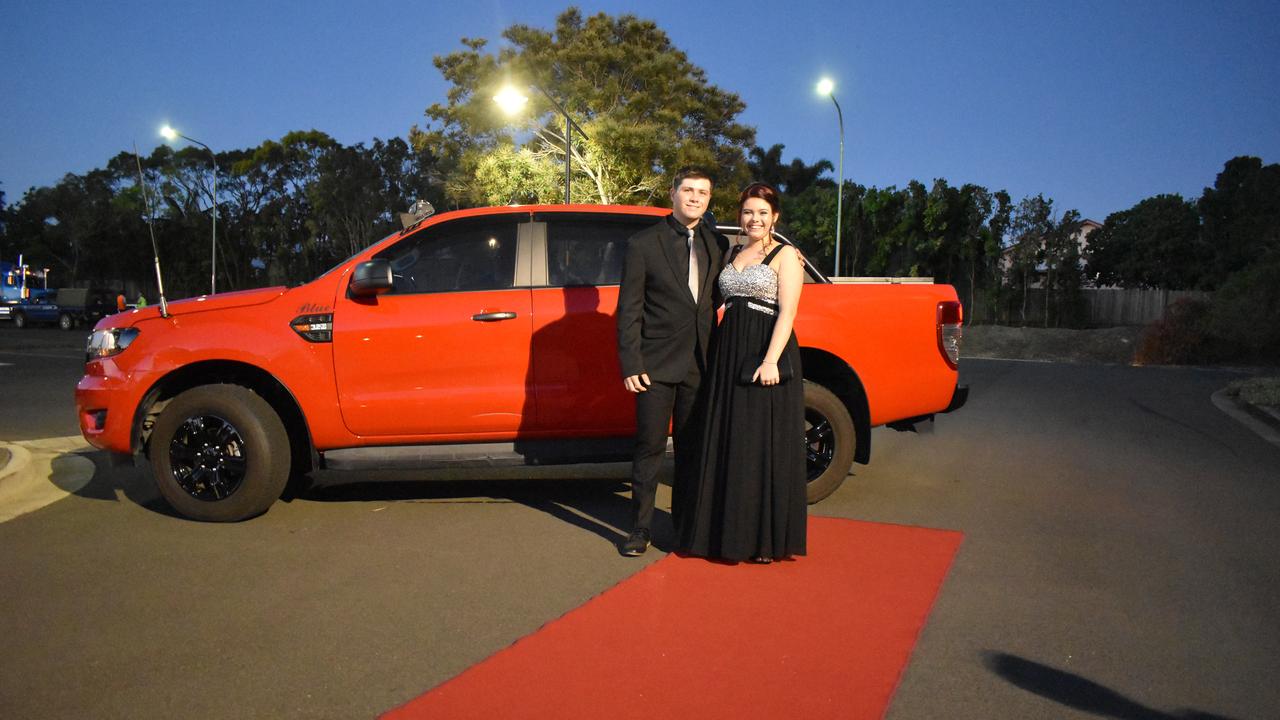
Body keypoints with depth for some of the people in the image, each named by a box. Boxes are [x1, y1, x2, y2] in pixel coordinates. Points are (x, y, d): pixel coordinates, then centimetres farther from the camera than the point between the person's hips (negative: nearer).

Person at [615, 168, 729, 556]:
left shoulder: (717, 243, 10)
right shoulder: (643, 244, -3)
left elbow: (717, 297, 14)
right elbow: (628, 310, -4)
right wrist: (630, 365, -11)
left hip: (699, 365, 4)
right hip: (657, 364, -4)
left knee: (691, 448, 13)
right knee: (650, 447, 2)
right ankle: (641, 527, 14)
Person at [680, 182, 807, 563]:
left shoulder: (785, 256, -1)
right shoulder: (732, 254, 18)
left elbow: (787, 312, -10)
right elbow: (727, 303, 15)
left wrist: (770, 361, -21)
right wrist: (719, 354, 3)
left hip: (766, 354, -6)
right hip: (728, 354, 6)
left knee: (764, 445, -2)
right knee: (727, 443, 9)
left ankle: (766, 538, 9)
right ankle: (729, 531, 20)